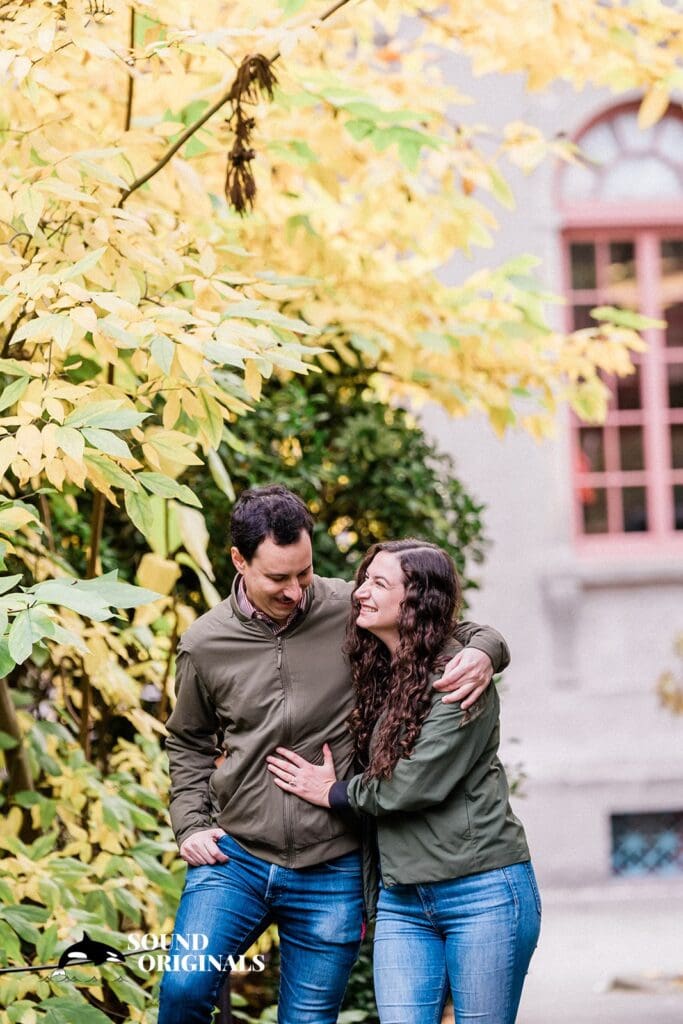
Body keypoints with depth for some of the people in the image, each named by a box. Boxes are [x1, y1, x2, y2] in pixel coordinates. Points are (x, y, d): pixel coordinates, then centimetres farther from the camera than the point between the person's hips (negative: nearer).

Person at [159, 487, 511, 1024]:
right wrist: (191, 824, 6)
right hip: (234, 857, 1)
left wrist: (482, 654, -16)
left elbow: (465, 633, 7)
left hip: (332, 873, 0)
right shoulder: (205, 645, 1)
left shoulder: (353, 612, -5)